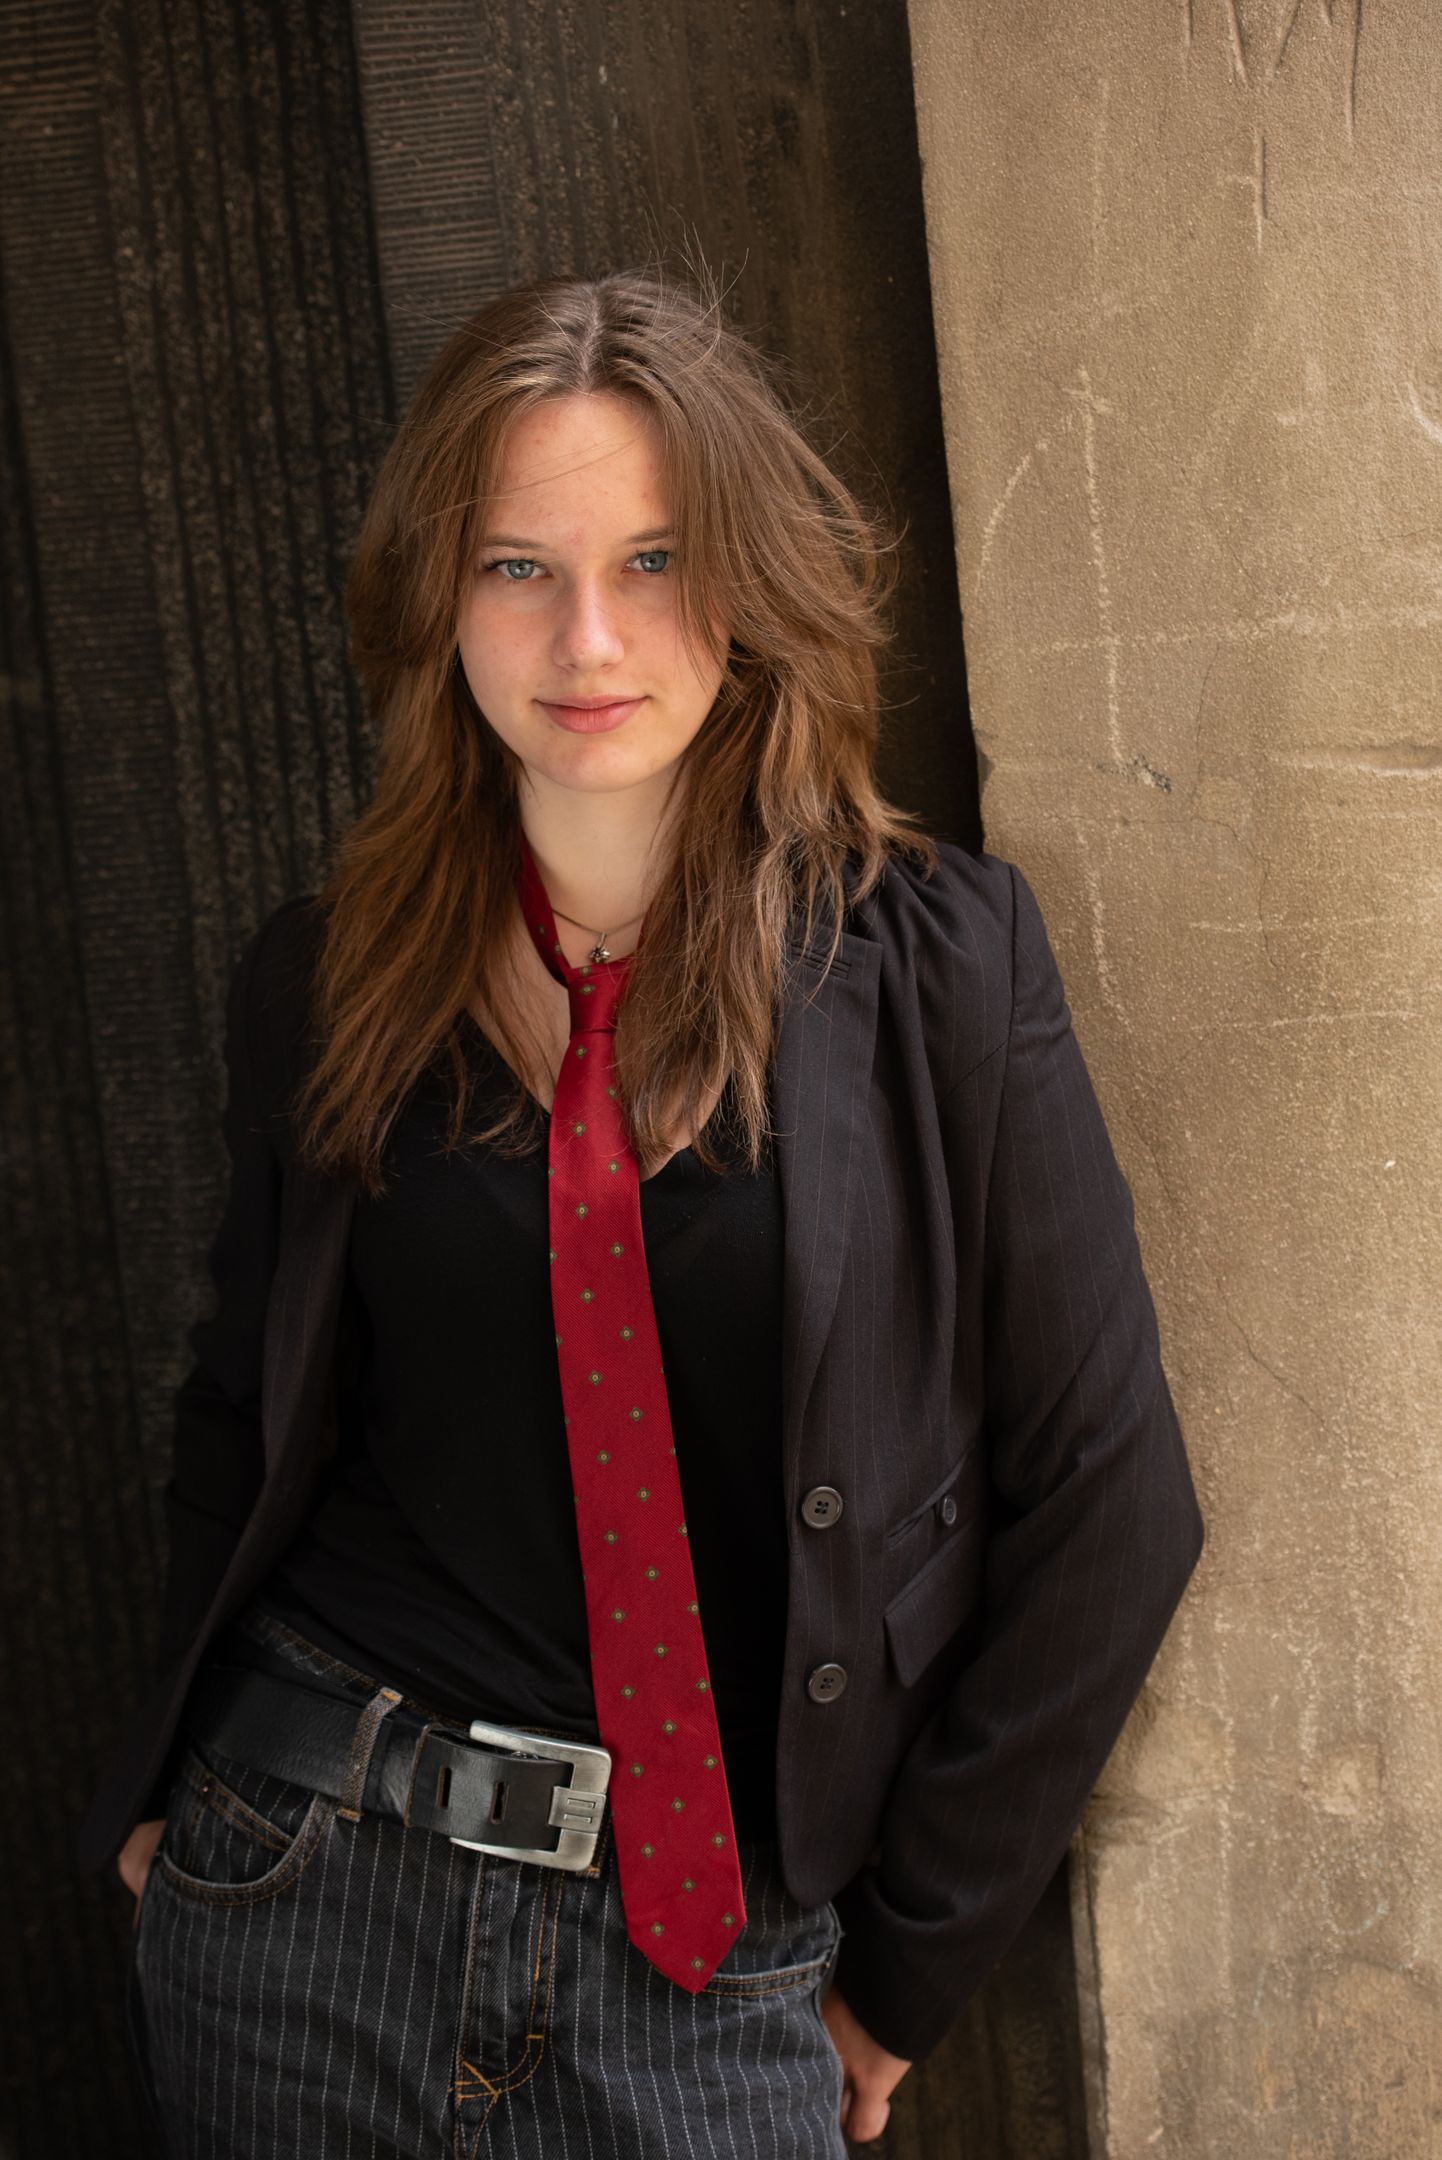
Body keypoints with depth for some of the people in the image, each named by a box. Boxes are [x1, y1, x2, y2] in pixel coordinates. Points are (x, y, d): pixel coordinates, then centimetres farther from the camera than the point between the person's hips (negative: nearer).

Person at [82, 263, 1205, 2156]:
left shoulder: (934, 957, -9)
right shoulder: (323, 982, 0)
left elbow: (1104, 1498, -6)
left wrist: (903, 1960, -2)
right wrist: (182, 1776, 3)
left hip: (714, 1946, -2)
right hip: (298, 1900, 2)